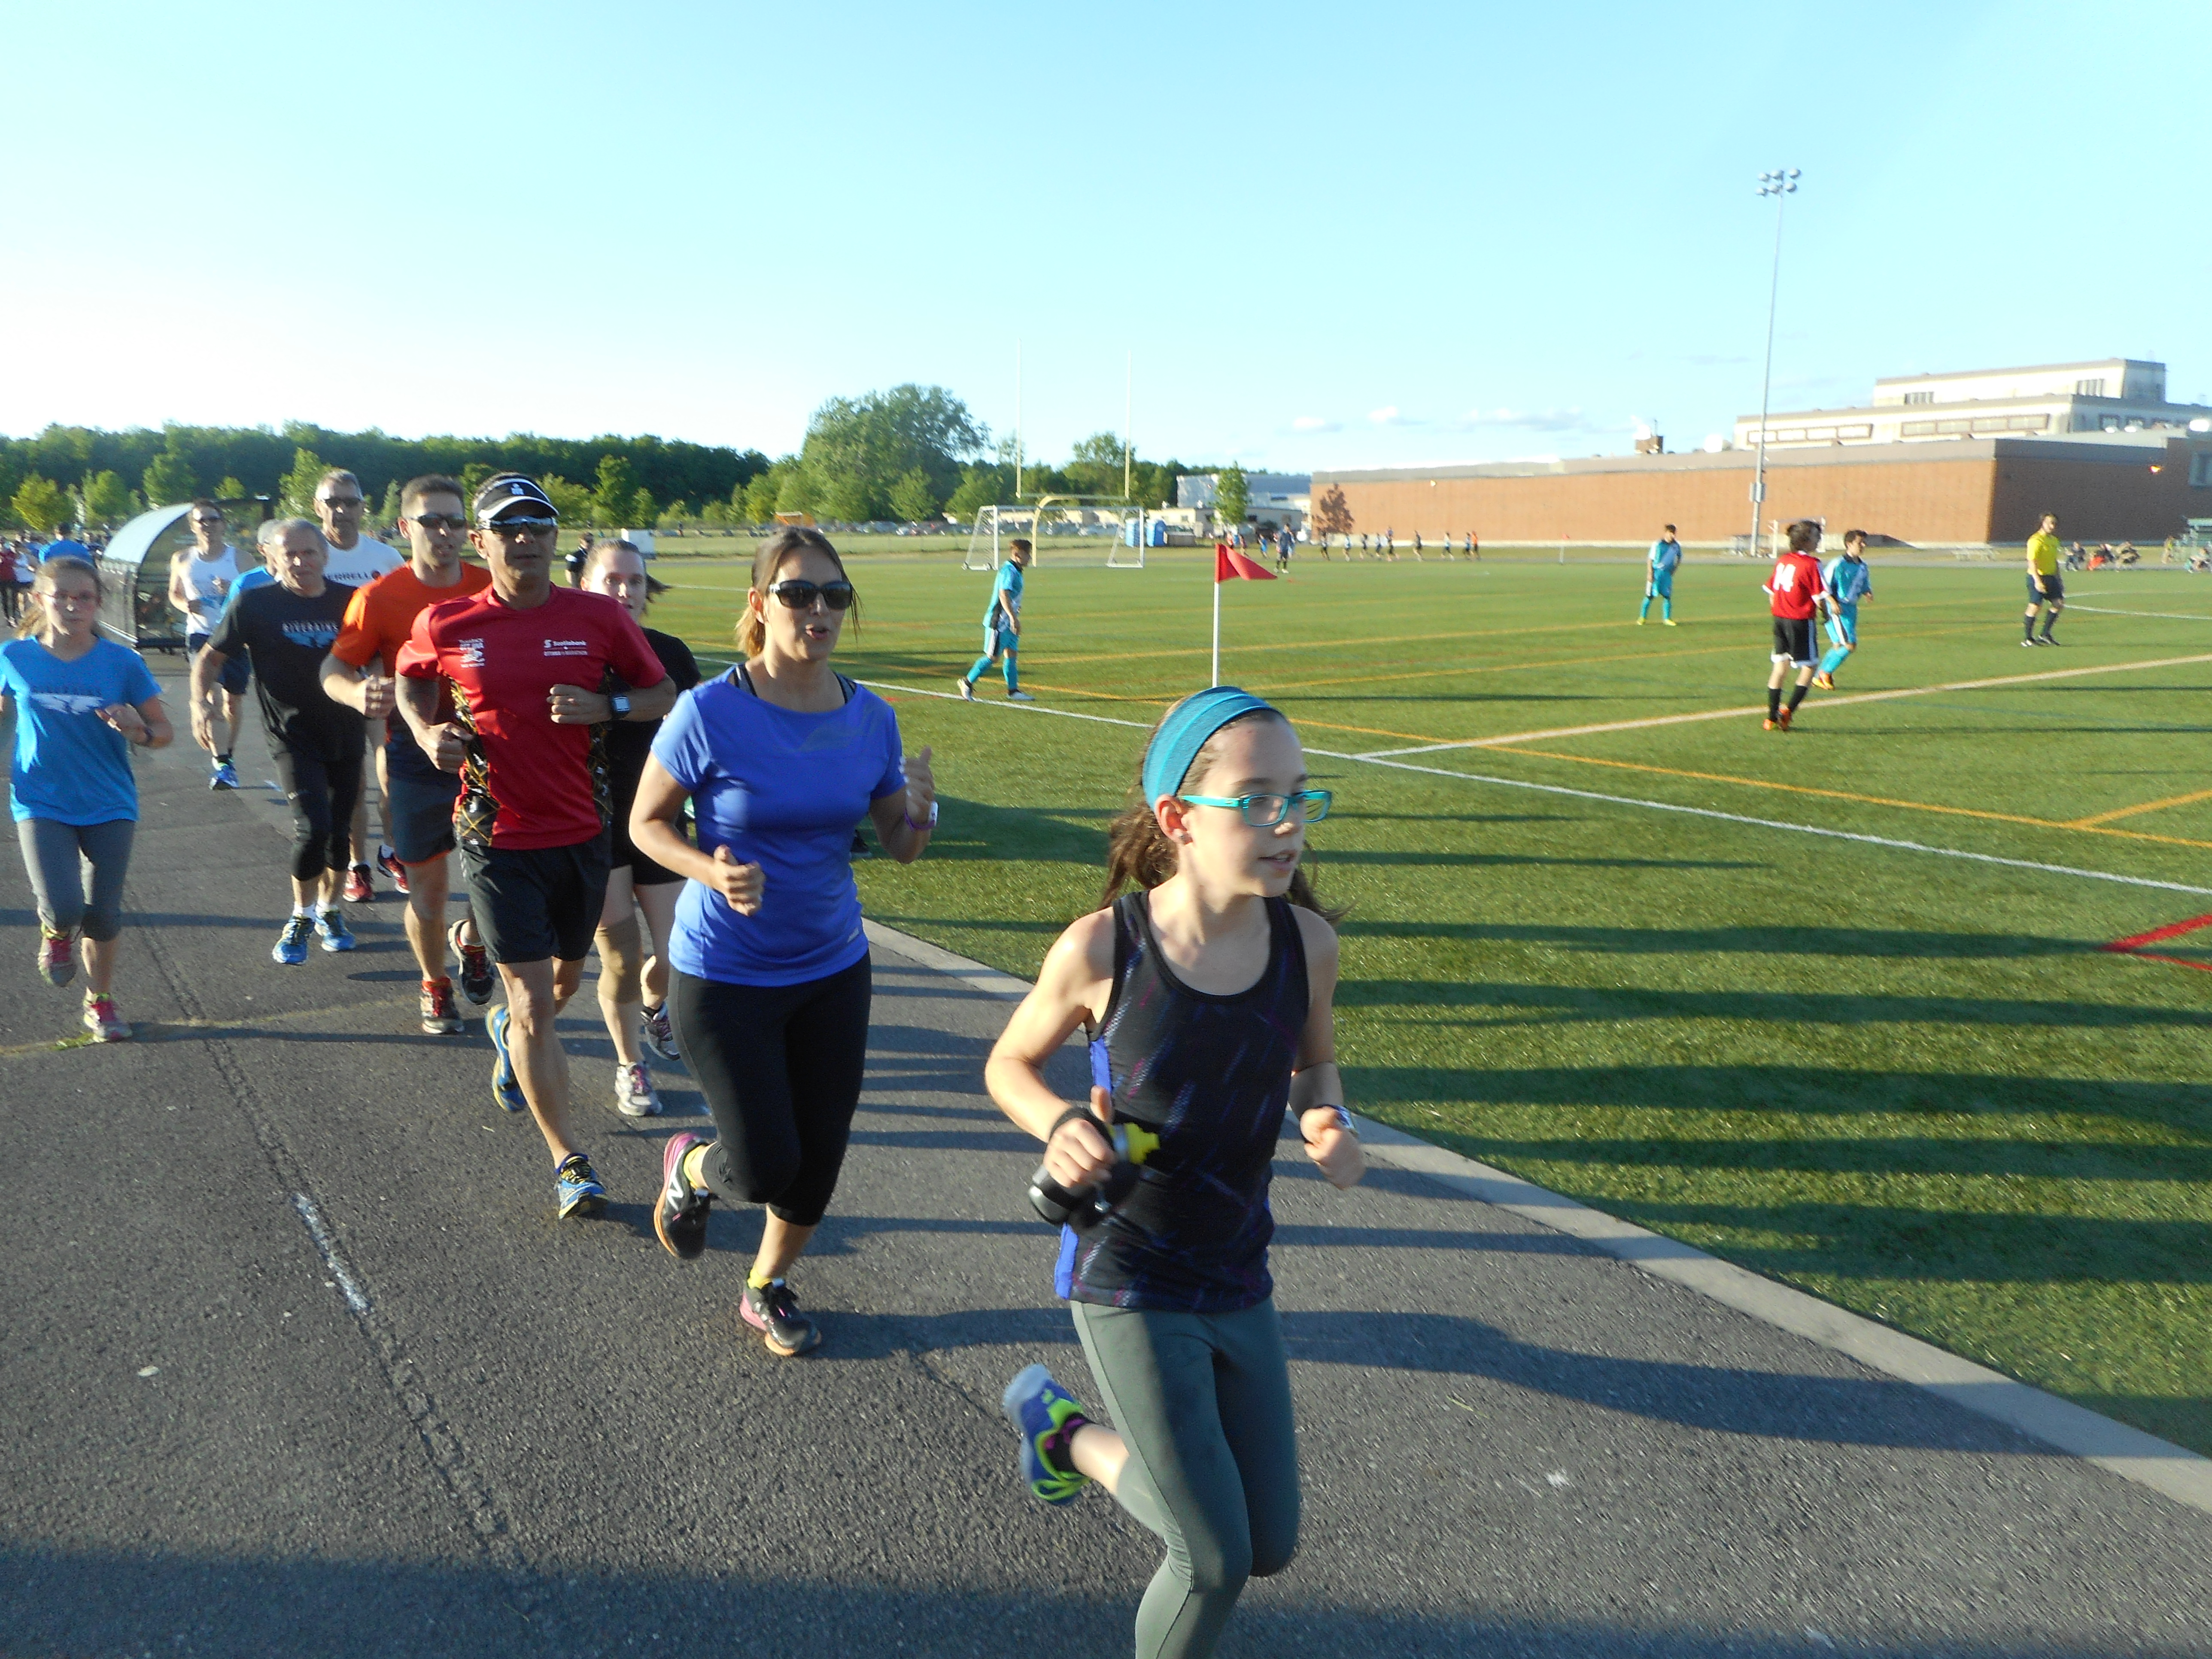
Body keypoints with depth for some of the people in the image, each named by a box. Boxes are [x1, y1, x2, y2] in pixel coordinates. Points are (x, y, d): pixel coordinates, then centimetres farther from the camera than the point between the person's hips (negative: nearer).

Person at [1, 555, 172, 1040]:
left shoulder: (123, 662, -5)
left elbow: (163, 730, 0)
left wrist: (138, 731, -22)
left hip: (110, 806, 0)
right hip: (41, 805, 0)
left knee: (104, 914, 5)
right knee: (63, 908, -16)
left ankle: (100, 1001, 28)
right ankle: (56, 933, 22)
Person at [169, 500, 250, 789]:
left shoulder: (238, 557, -1)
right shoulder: (183, 559, 6)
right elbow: (174, 594, 19)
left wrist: (234, 591, -23)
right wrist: (184, 605, -3)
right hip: (200, 635, 0)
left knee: (234, 701, 10)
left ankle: (227, 757, 30)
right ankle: (221, 763, -19)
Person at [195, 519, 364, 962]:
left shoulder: (349, 601, 1)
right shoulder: (255, 604, -6)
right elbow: (211, 657, 2)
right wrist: (200, 701, -14)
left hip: (345, 731, 3)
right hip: (293, 736, -3)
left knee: (340, 829, 10)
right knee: (313, 826, -17)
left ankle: (328, 909, 32)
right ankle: (301, 916, 6)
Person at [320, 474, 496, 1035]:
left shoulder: (492, 589, -1)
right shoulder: (380, 598, -6)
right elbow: (334, 667, -5)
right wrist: (357, 693, -27)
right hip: (416, 759, -1)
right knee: (429, 888, 9)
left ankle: (470, 939, 32)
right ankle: (435, 986, 32)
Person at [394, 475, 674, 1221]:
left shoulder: (599, 617, -5)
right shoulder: (446, 625, -5)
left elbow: (664, 694, 3)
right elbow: (410, 681, 15)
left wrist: (605, 706, -16)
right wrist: (427, 732, -5)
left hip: (583, 833, 3)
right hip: (499, 841, -2)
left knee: (565, 979, 22)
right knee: (534, 1003, -5)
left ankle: (508, 1030, 58)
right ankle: (568, 1162, 6)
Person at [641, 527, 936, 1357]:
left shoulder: (871, 719, -3)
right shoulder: (710, 713, -16)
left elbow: (899, 847, 4)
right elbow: (646, 823, -7)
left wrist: (919, 813, -18)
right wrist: (710, 870, -25)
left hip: (834, 968, 4)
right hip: (725, 975, -4)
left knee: (820, 1156, 11)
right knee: (766, 1167, -3)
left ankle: (768, 1289, 40)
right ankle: (690, 1168, 35)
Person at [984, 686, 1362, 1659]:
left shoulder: (1306, 940, -11)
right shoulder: (1101, 948, -20)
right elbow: (1008, 1066, -2)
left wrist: (1327, 1124, -12)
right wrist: (1059, 1127, -22)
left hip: (1239, 1285, 5)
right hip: (1129, 1286, -5)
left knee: (1270, 1549, 17)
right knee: (1214, 1560, -6)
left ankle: (1068, 1434, 38)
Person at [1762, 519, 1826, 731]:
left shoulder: (1782, 560, 6)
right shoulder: (1811, 564, -14)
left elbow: (1770, 591, 11)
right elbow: (1819, 598, -15)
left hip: (1780, 618, 7)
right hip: (1801, 621, -7)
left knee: (1780, 667, 13)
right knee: (1808, 668, 6)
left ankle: (1772, 717, 13)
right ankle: (1788, 712, -4)